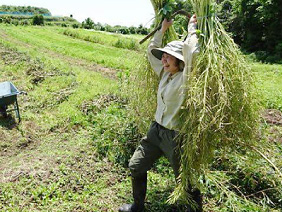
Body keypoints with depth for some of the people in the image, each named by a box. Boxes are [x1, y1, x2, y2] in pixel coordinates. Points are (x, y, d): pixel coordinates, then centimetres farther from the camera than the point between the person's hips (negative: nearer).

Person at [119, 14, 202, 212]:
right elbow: (151, 51, 16)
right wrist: (163, 29, 15)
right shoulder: (164, 73, 3)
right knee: (136, 166, 15)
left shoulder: (185, 78, -17)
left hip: (175, 135, -7)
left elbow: (190, 48, -32)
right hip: (156, 129, 8)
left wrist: (192, 27, -14)